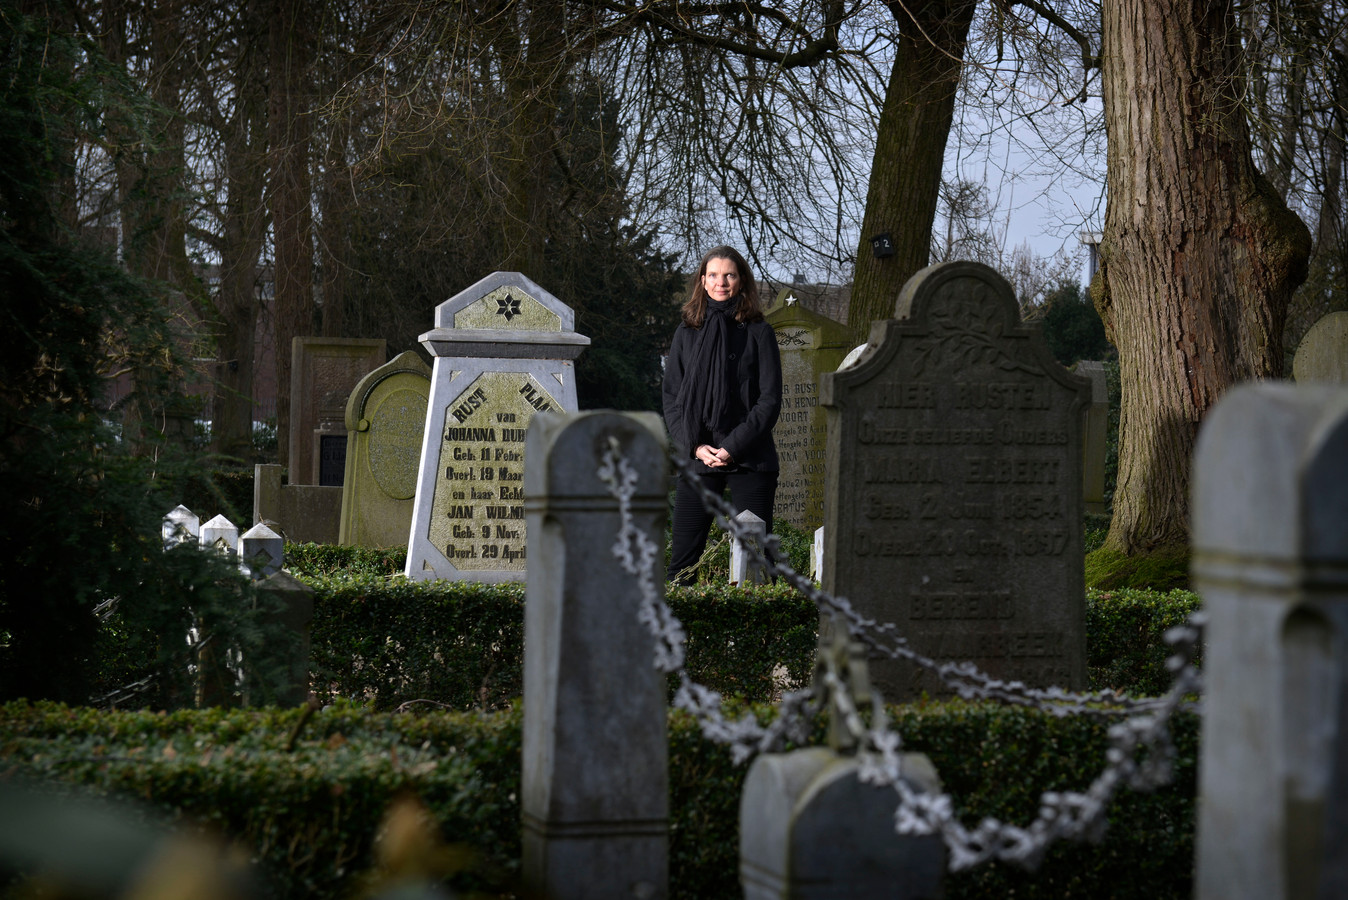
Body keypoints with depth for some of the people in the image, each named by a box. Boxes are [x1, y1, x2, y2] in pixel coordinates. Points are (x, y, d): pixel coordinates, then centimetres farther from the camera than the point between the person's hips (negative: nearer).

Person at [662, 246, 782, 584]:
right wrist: (695, 447, -6)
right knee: (683, 559, -2)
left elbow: (770, 400, 0)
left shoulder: (758, 333, 4)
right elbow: (671, 396, 9)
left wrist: (733, 447, -11)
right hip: (697, 460, 2)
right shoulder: (687, 333, 12)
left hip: (750, 460, -2)